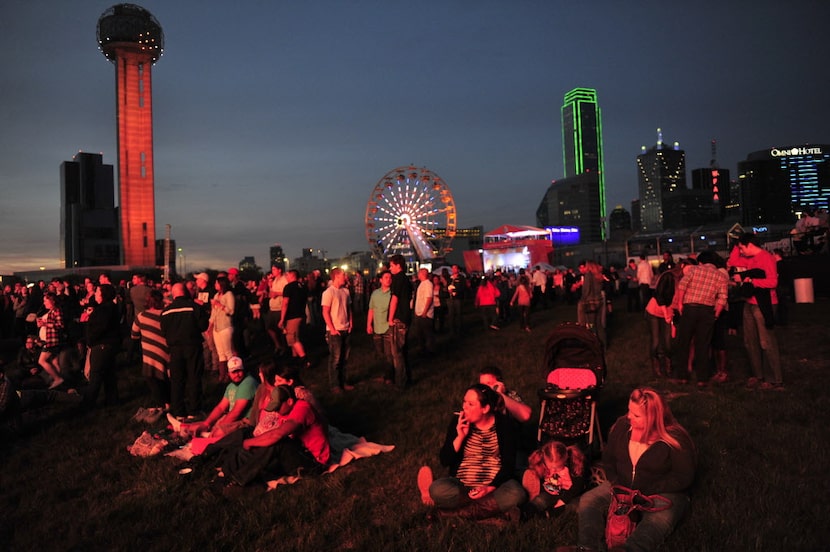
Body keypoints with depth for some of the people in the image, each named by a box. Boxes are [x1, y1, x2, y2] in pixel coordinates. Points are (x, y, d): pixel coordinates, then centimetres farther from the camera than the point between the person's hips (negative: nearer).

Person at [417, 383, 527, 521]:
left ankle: (455, 509, -19)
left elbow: (509, 464, -6)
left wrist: (490, 488, -19)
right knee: (437, 489, -29)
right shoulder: (459, 422, -2)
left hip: (496, 484, 0)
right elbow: (445, 461, -3)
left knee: (516, 494, -33)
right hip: (462, 485, 0)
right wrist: (460, 437, -16)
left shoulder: (504, 424, -5)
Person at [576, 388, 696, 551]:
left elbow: (684, 478, -14)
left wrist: (646, 491, -19)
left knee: (657, 521, -38)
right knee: (587, 501, -17)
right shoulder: (622, 425, -2)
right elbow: (608, 458, 11)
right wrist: (615, 483, -6)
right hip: (622, 487, 5)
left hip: (662, 493, -4)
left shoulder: (675, 438, -16)